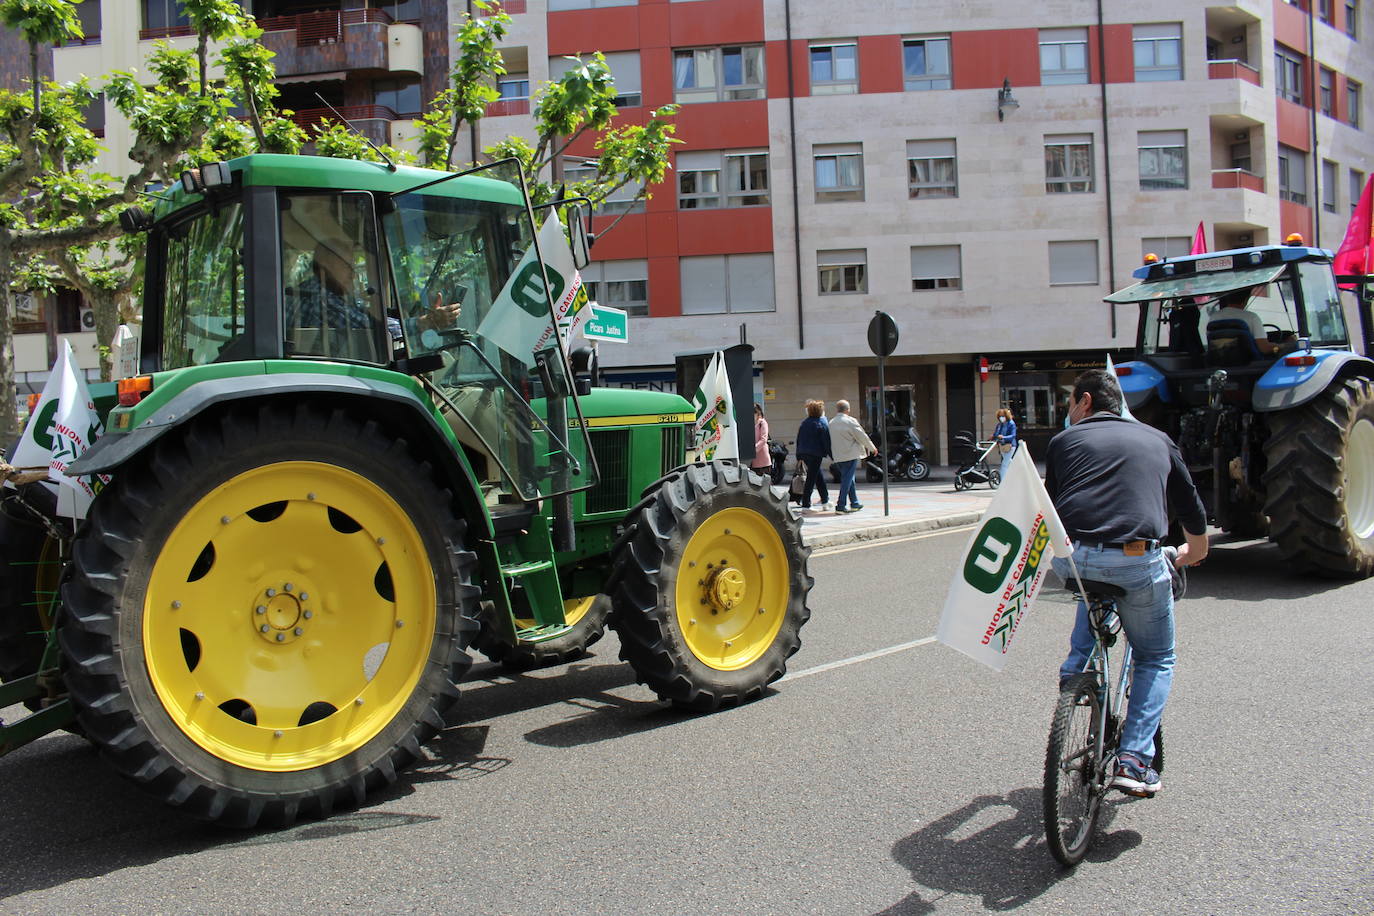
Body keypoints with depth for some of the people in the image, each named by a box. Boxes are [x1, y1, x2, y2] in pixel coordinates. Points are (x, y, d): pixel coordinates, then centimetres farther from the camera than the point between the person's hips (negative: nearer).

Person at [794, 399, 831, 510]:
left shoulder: (804, 423, 12)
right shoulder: (822, 423, -7)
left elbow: (799, 440, 14)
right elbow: (826, 440, -10)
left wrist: (799, 456, 19)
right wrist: (831, 455, -5)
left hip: (804, 454, 7)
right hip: (815, 454, -7)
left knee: (819, 476, 18)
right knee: (811, 479, -3)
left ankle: (825, 501, 26)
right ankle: (805, 505, -3)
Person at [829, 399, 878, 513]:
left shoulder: (831, 423, 8)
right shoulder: (850, 421, -10)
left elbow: (830, 440, 13)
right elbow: (862, 436, -6)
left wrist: (831, 455, 22)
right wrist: (872, 448, 7)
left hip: (837, 457, 6)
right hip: (850, 455, -6)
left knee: (848, 479, 18)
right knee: (847, 480, -5)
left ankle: (854, 503, 26)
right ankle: (840, 506, -11)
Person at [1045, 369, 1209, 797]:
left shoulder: (1064, 441, 18)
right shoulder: (1157, 440, 23)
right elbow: (1192, 510, 31)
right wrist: (1194, 551, 52)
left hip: (1072, 558, 0)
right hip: (1137, 562, 0)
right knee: (1156, 660, 22)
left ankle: (1076, 667, 25)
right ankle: (1134, 758, 8)